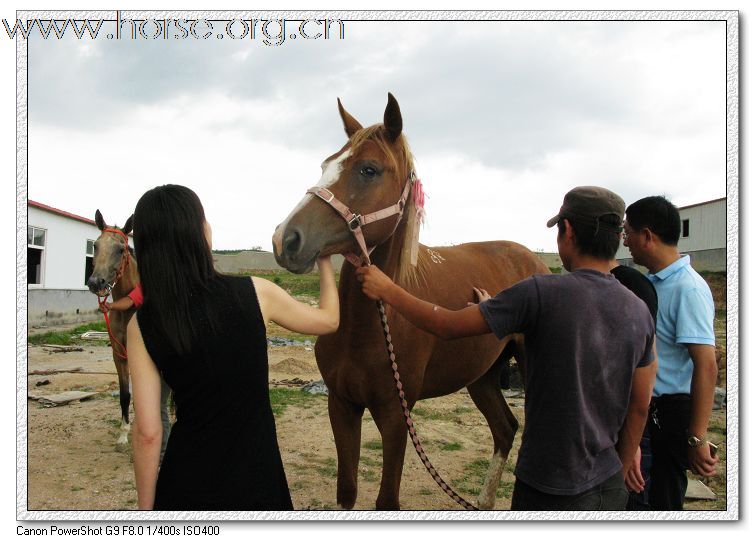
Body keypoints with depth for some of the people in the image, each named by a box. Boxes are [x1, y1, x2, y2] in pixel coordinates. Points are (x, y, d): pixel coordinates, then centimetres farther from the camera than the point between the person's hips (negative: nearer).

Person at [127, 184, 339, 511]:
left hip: (187, 483, 1)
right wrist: (325, 262, 22)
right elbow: (329, 320, 6)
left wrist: (145, 508, 2)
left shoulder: (142, 324, -11)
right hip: (256, 477, 0)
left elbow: (148, 433, -12)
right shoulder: (255, 293, -13)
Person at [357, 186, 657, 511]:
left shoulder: (542, 292, -20)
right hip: (609, 488, 6)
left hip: (549, 491, -6)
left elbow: (447, 325, -14)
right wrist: (619, 474, 18)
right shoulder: (640, 312, -2)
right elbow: (639, 409, 5)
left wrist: (387, 290, 0)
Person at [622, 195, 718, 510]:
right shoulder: (652, 281, 5)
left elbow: (706, 368, -26)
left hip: (672, 410, -9)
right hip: (646, 405, 9)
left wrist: (697, 439, -27)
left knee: (665, 498, 6)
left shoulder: (688, 289, -23)